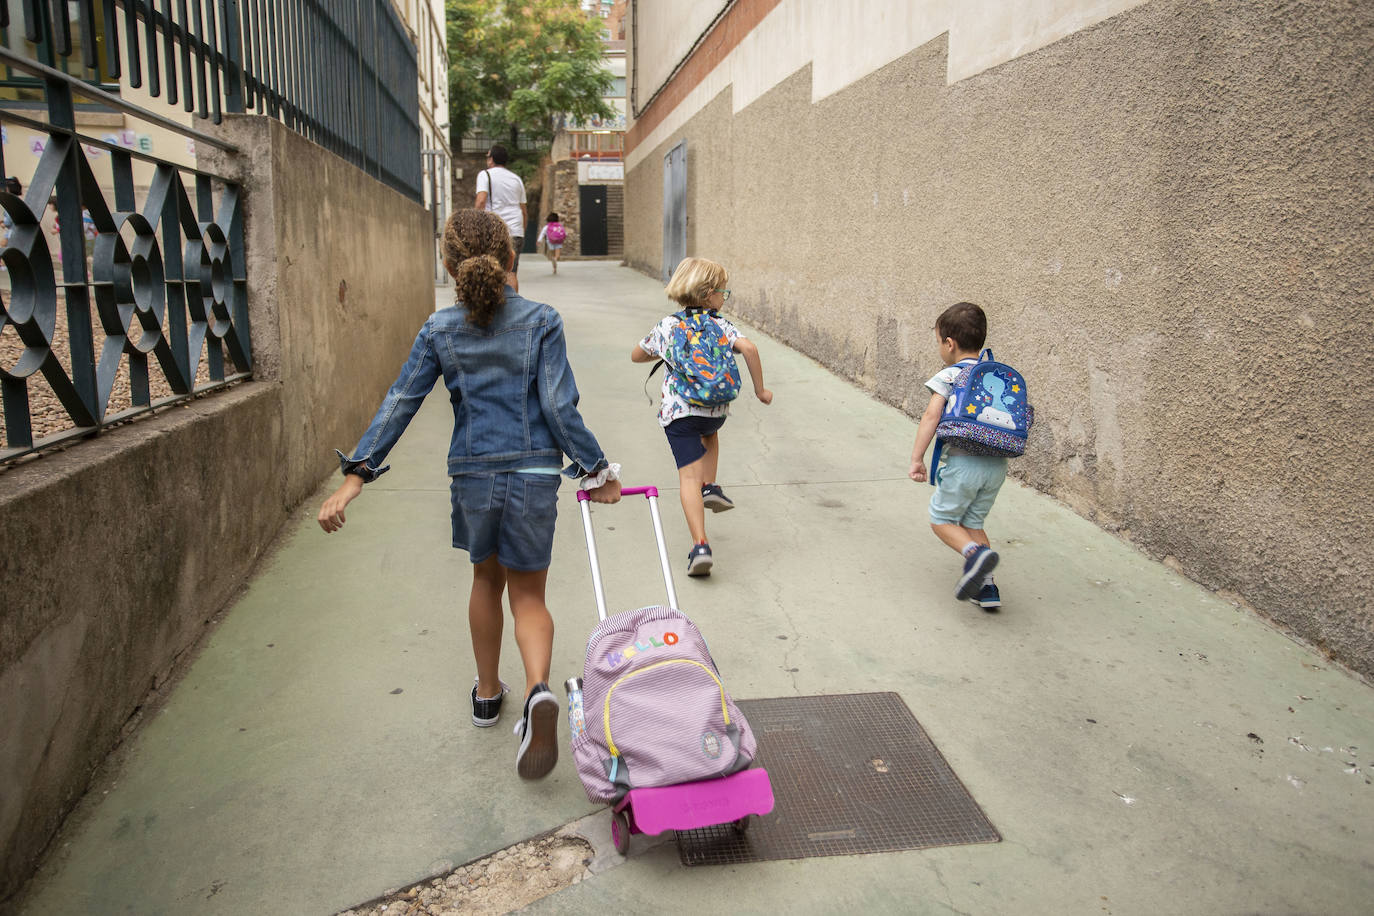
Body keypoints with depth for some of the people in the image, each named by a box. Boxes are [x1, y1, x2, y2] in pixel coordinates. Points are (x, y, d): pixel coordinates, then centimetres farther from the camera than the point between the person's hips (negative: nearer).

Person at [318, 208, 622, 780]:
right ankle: (538, 691, -18)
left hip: (471, 475, 2)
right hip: (533, 474, -2)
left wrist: (355, 477, -3)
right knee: (528, 593, 10)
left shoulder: (440, 330, 0)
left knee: (486, 578, 24)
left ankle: (487, 694, 38)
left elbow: (399, 404, -4)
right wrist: (597, 470, 0)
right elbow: (560, 408, -10)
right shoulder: (541, 322, -5)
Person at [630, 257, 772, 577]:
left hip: (677, 412, -1)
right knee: (709, 433, 38)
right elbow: (748, 347, -16)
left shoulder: (667, 327, 7)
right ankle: (710, 486, 20)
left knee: (689, 476, -5)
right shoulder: (721, 326, 3)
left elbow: (636, 355, 19)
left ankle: (700, 546, -16)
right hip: (716, 408, 1)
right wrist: (760, 389, -7)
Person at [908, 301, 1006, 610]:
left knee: (941, 520, 9)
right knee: (973, 522, 19)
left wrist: (917, 459, -13)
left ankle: (975, 552, -19)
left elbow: (931, 416, -14)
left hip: (964, 463, -6)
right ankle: (987, 585, 11)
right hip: (998, 464, 6)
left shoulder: (948, 376, -4)